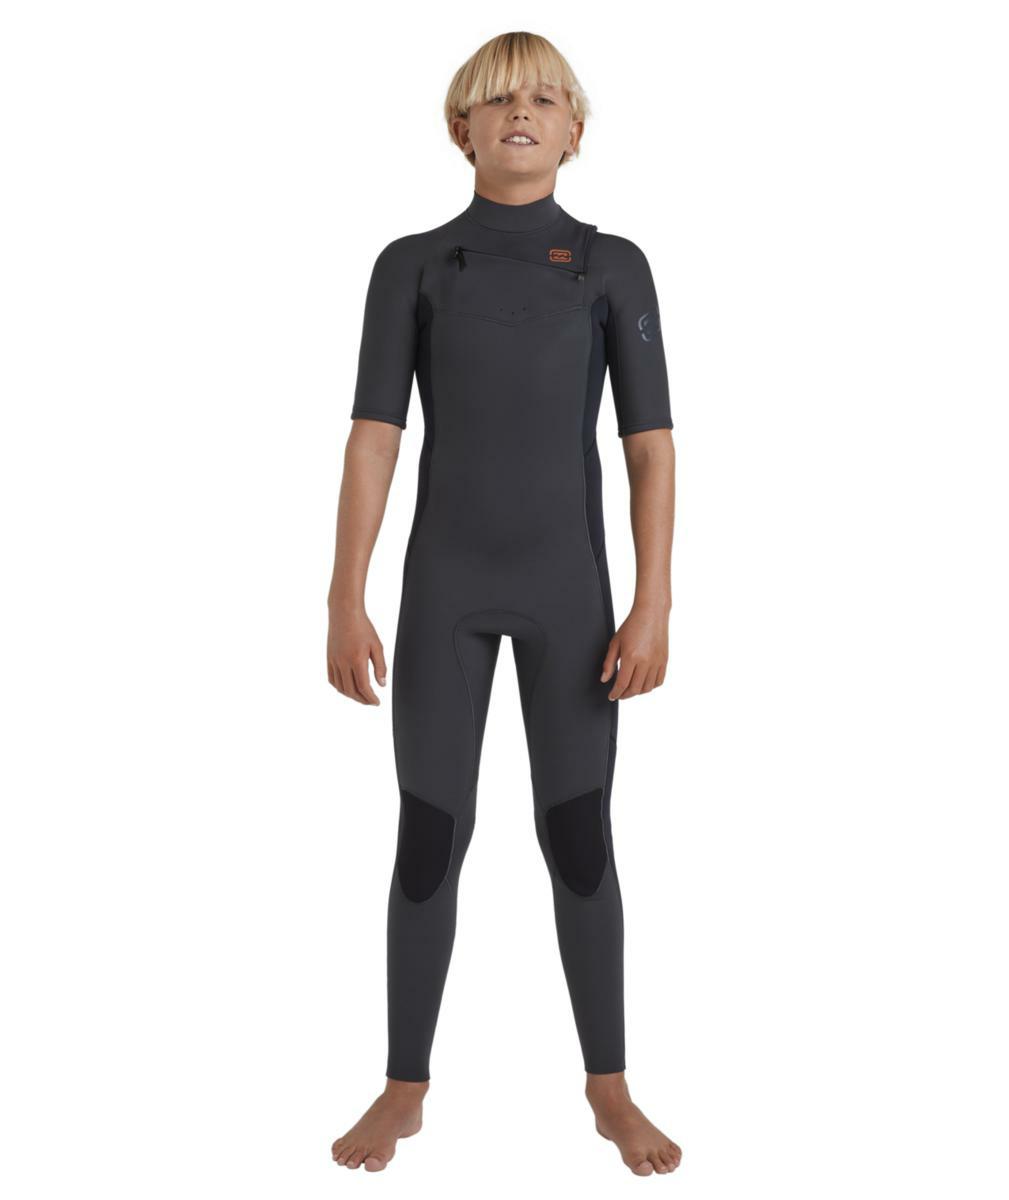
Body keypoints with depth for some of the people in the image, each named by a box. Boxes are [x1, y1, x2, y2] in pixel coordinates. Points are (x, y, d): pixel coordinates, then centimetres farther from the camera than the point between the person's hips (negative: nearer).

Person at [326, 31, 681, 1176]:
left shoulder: (614, 265, 3)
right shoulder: (412, 265, 3)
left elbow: (651, 446, -1)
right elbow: (371, 439, -2)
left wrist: (653, 606, -9)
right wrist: (345, 601, -9)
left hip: (566, 582, 0)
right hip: (445, 583, 0)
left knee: (579, 835, 1)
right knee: (431, 835, 2)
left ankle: (610, 1090, 18)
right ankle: (403, 1089, 18)